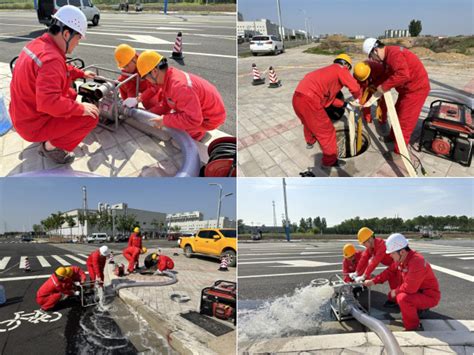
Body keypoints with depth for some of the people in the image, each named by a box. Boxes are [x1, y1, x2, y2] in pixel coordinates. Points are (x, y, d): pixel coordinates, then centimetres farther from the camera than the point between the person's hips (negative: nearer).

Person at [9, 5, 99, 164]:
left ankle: (48, 136, 19)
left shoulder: (38, 44, 1)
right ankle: (51, 145, 1)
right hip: (35, 124, -10)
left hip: (25, 113, 10)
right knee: (91, 117, -14)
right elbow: (49, 102, -38)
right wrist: (81, 108, -28)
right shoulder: (51, 59, -29)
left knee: (71, 94, 24)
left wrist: (81, 73, 21)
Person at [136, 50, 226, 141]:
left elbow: (193, 119, -39)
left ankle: (199, 132, 4)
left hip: (209, 118, -9)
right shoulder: (167, 78, -5)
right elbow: (165, 105, 7)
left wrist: (164, 120, -30)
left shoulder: (179, 86, -36)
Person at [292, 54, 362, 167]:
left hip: (298, 97, 9)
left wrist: (344, 104, 31)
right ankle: (330, 161, 17)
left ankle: (310, 141, 62)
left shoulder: (328, 71, 31)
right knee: (327, 132, 5)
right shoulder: (340, 69, 6)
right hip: (309, 101, -9)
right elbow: (354, 87, -7)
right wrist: (357, 99, 14)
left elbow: (329, 97, 32)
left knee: (309, 122, 37)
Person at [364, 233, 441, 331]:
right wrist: (373, 281, 2)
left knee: (403, 298, -32)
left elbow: (409, 287, -34)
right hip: (416, 291, 9)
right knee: (392, 294, 13)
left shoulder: (417, 262, -32)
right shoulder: (400, 259, -4)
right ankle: (419, 307, 20)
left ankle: (414, 327, -11)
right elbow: (390, 271, 9)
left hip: (429, 296, -9)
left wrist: (396, 291, -16)